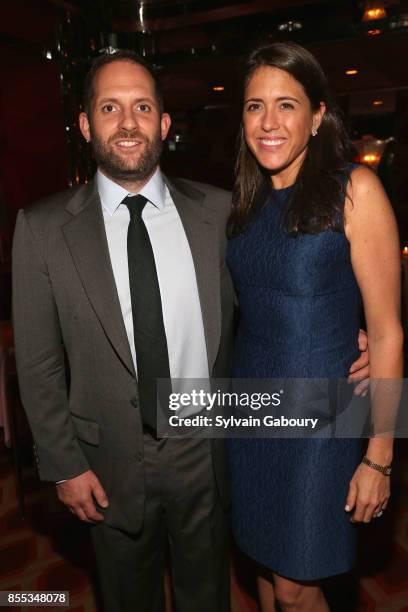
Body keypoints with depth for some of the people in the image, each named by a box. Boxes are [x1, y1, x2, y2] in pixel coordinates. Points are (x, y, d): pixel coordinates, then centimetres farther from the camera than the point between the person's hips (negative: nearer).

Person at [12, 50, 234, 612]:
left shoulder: (218, 211, -5)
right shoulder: (43, 228, -9)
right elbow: (38, 365, -5)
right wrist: (64, 465, -4)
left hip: (209, 456, 1)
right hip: (113, 467, 0)